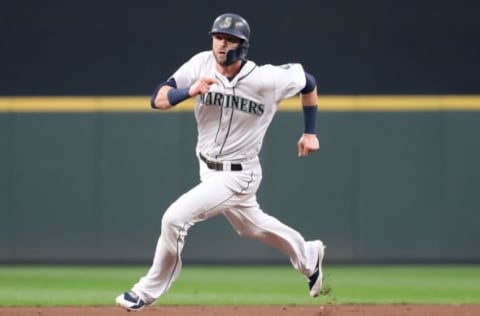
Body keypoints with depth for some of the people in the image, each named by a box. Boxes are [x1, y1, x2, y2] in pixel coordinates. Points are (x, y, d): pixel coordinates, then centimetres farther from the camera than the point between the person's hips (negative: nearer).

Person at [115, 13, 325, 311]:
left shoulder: (266, 80, -22)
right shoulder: (201, 65, -13)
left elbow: (307, 80, -5)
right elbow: (158, 99, -15)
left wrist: (310, 133, 1)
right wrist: (190, 91, -34)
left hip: (239, 175, -6)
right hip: (209, 170, 6)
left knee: (175, 218, -19)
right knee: (252, 225, 27)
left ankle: (149, 291, -1)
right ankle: (309, 258, 54)